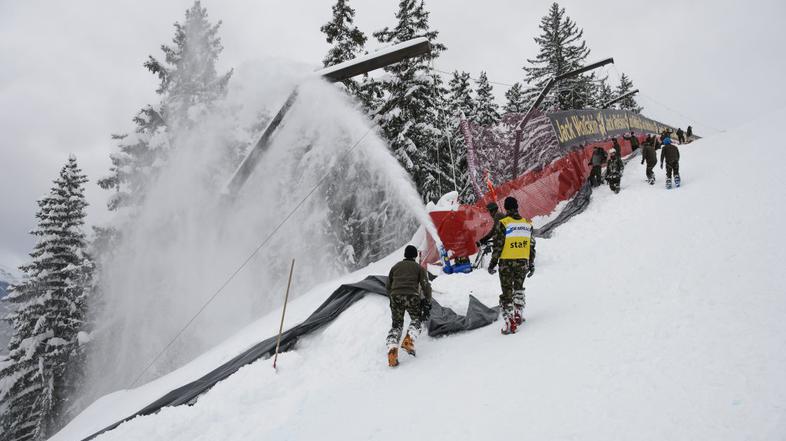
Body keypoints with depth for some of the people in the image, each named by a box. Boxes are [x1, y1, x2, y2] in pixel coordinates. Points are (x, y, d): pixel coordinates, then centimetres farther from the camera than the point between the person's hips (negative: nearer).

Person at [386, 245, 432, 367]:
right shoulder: (419, 268, 16)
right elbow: (426, 286, 4)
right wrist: (428, 304, 5)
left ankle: (392, 348, -11)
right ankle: (409, 339, -9)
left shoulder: (395, 267, 24)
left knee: (396, 325, 12)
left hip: (395, 296, 2)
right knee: (417, 320, 18)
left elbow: (388, 286, 24)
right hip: (412, 296, -2)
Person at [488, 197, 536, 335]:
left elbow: (498, 246, -12)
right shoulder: (527, 224, 4)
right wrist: (531, 265, 18)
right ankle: (518, 314, 25)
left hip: (506, 263, -4)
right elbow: (532, 247, 9)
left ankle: (510, 322, -1)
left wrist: (493, 263, -3)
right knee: (519, 288, 26)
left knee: (507, 292, 3)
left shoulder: (503, 224, -11)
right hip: (523, 262, 4)